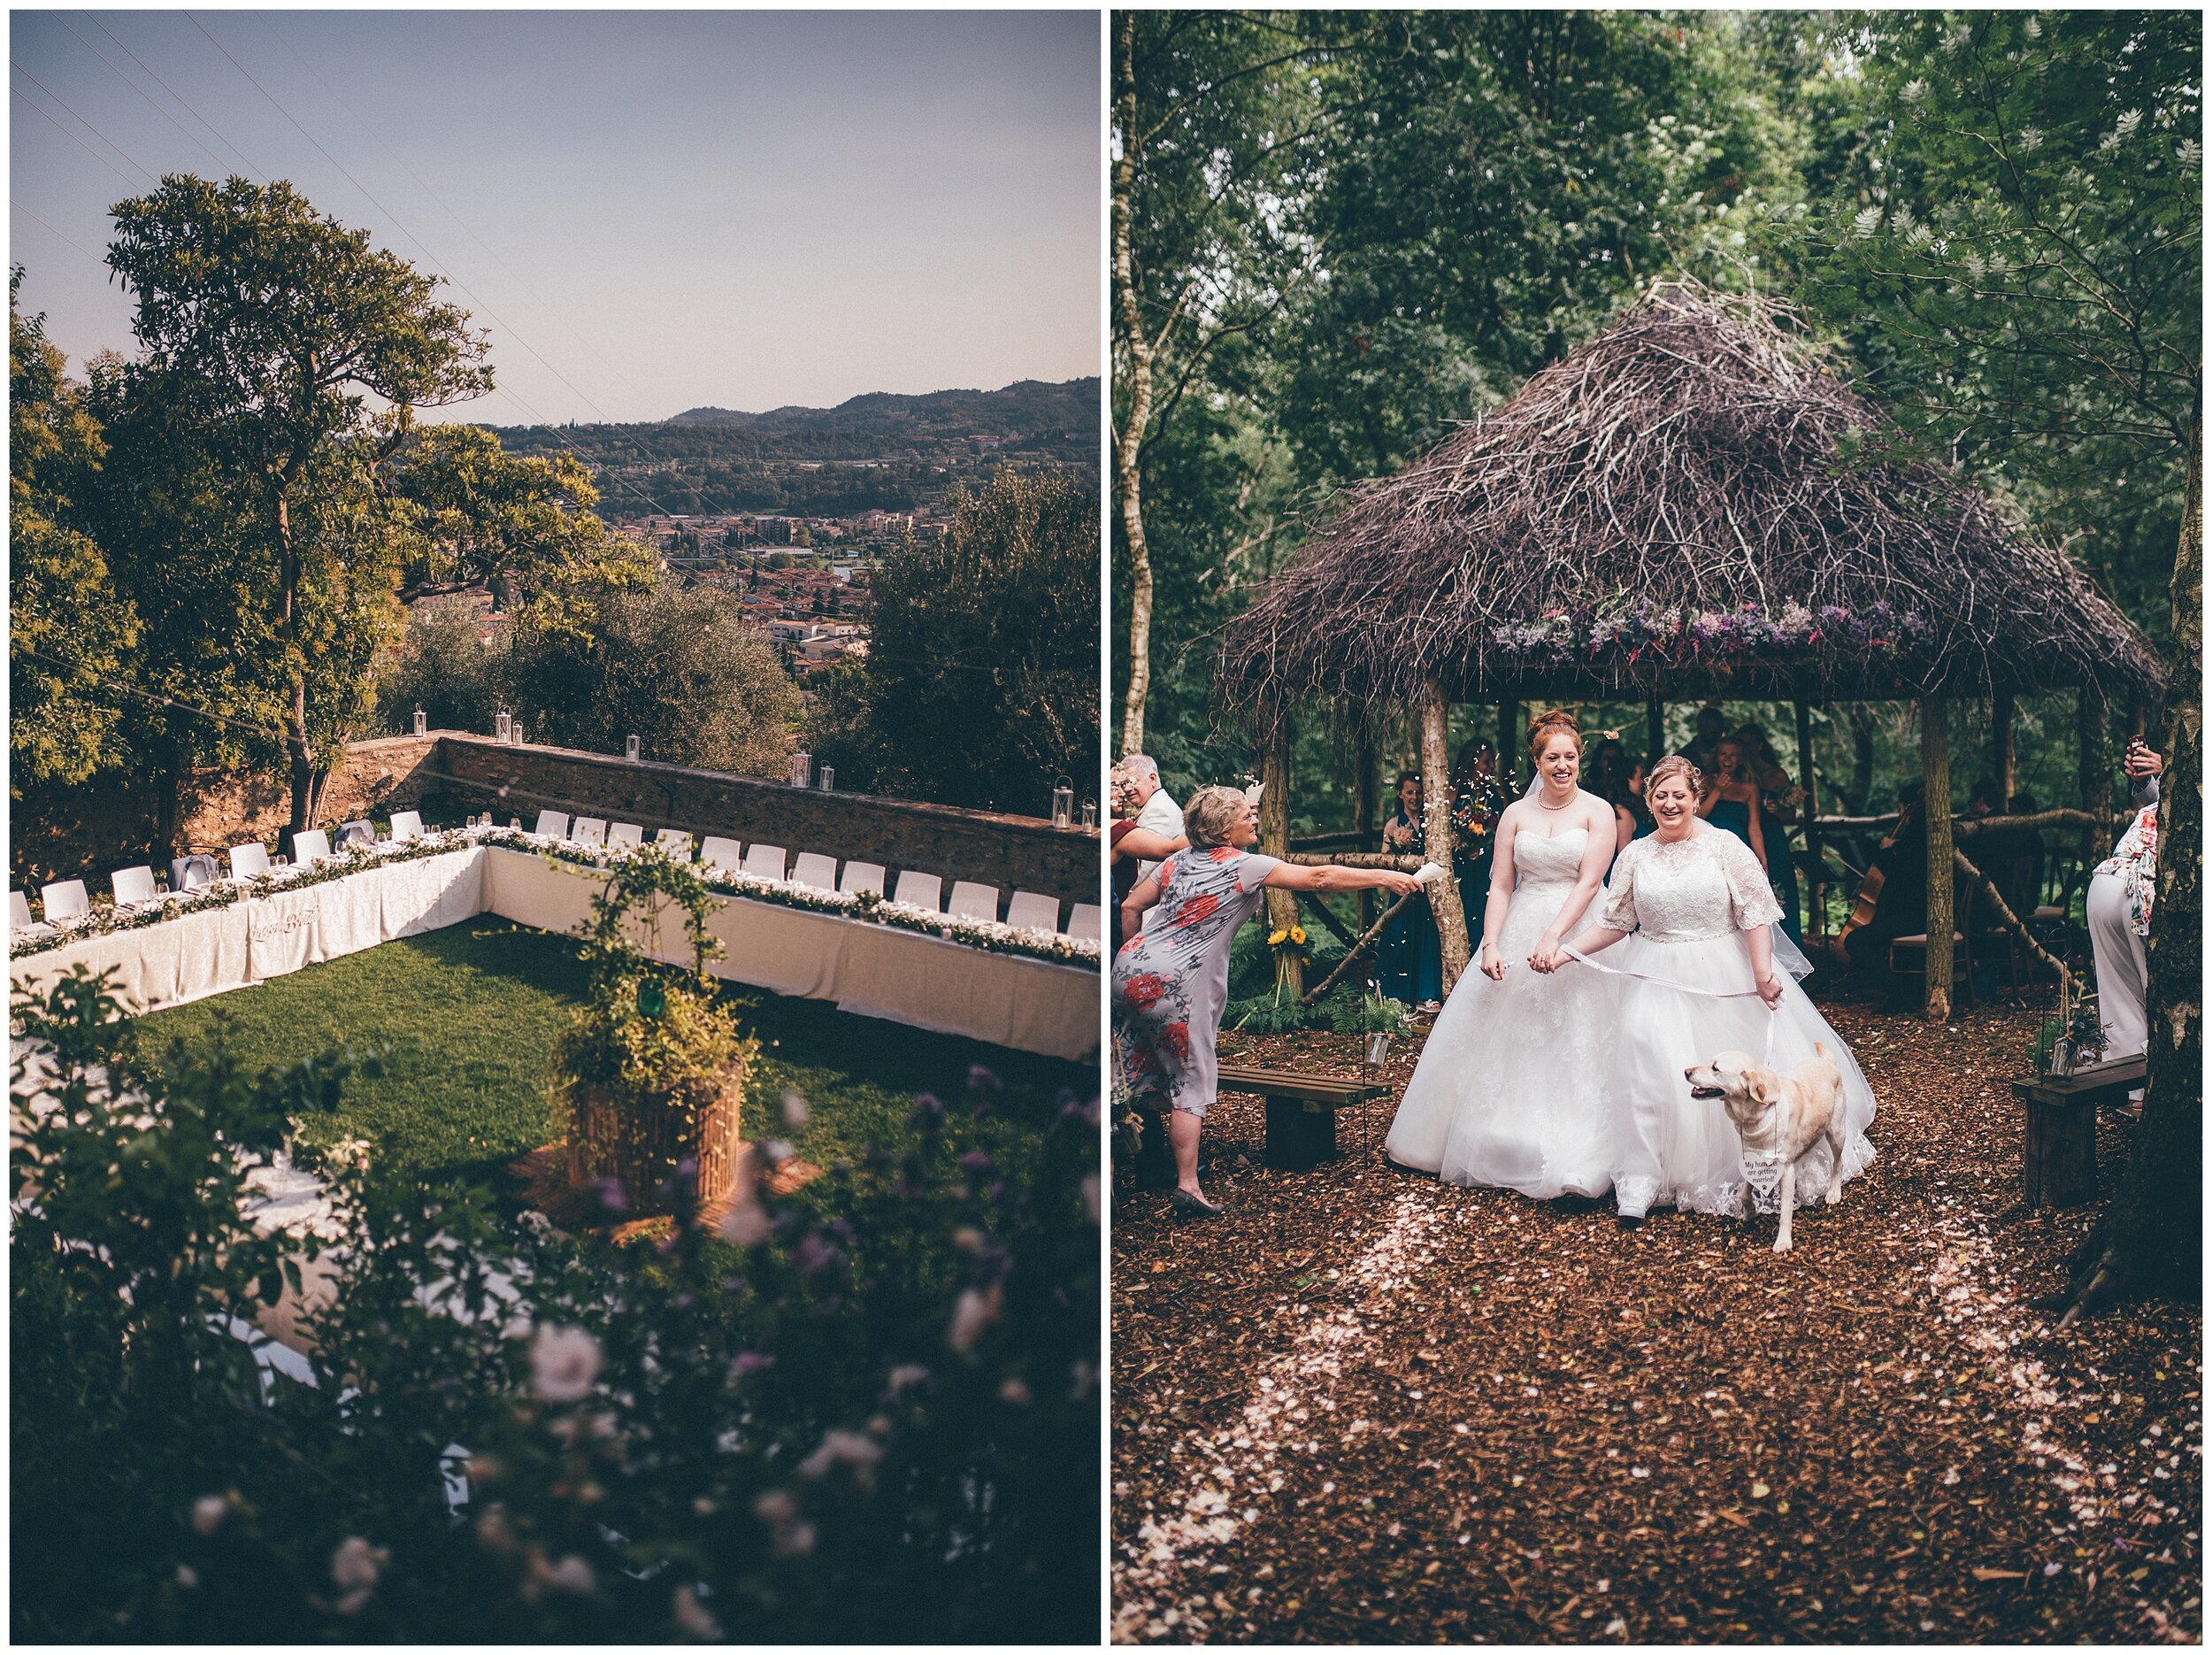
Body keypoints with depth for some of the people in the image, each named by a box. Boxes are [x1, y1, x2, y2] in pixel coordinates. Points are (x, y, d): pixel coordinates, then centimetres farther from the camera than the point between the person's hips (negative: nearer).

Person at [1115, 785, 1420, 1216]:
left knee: (1137, 1074, 17)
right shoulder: (1245, 866, -6)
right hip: (1176, 983, -6)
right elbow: (1318, 878, -4)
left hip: (1131, 966, 6)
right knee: (1190, 1083, 2)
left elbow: (1130, 907, 15)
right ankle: (1187, 1185, 3)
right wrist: (1384, 877, 3)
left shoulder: (1179, 860, 13)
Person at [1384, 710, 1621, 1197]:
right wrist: (1490, 945, -10)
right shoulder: (1516, 813, 8)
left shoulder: (1597, 811, -1)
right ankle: (1504, 1146, 19)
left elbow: (1588, 882, -11)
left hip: (1579, 933, -3)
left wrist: (1553, 937, -22)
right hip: (1518, 933, 4)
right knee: (1502, 1041, 7)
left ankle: (1571, 1161, -2)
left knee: (1572, 1048, -5)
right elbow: (1501, 886, 4)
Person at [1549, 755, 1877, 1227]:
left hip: (1725, 976, -1)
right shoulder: (1635, 856, 5)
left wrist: (1763, 974, -14)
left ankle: (1762, 1178, 20)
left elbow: (1755, 914, -6)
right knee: (1648, 1062, -15)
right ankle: (1638, 1186, -14)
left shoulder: (1724, 846, -3)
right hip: (1659, 981, 1)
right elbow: (1614, 923, 10)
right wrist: (1567, 952, -1)